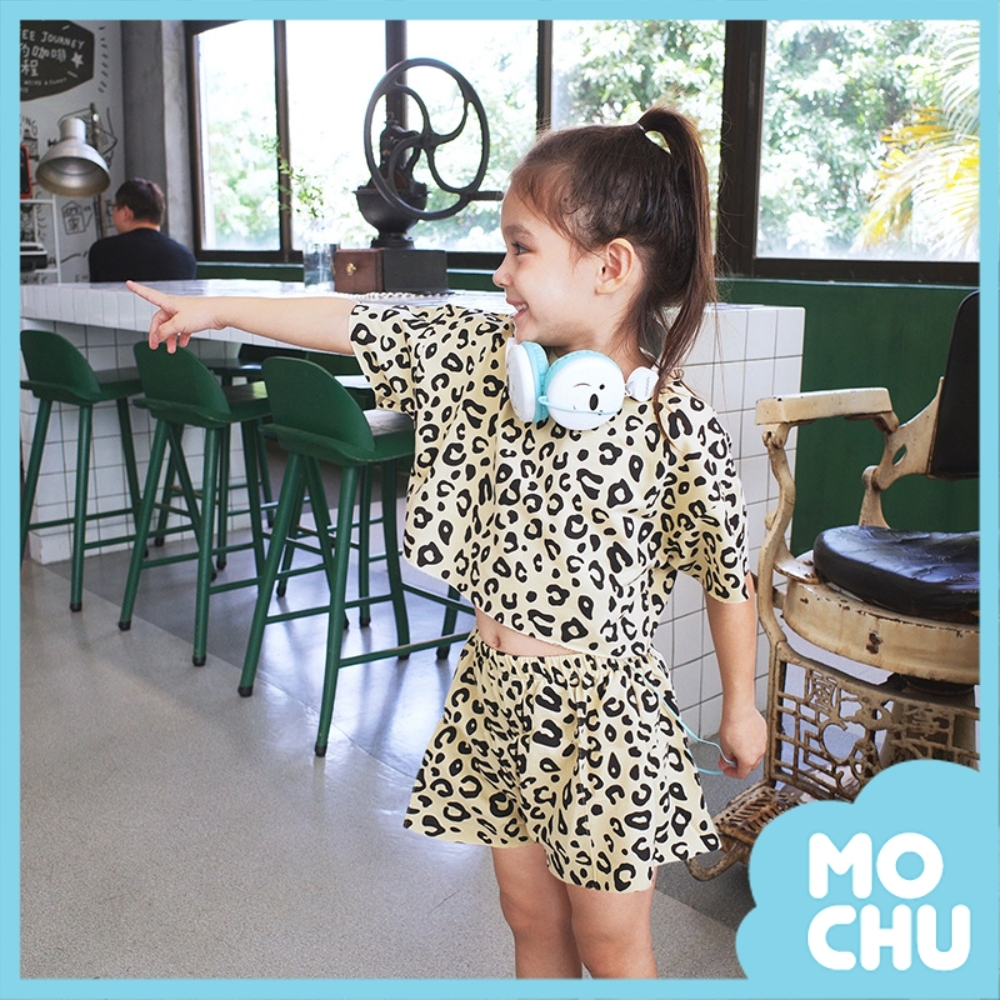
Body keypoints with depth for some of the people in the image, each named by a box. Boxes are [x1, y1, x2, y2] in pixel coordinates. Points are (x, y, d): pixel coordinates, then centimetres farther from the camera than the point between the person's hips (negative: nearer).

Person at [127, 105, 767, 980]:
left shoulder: (678, 425, -18)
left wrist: (741, 706, 2)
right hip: (494, 694, 5)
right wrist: (215, 310, 8)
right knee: (530, 915, 23)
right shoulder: (484, 353, -4)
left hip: (599, 712, -5)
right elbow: (362, 326, 1)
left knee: (610, 942, 14)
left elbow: (729, 575, -8)